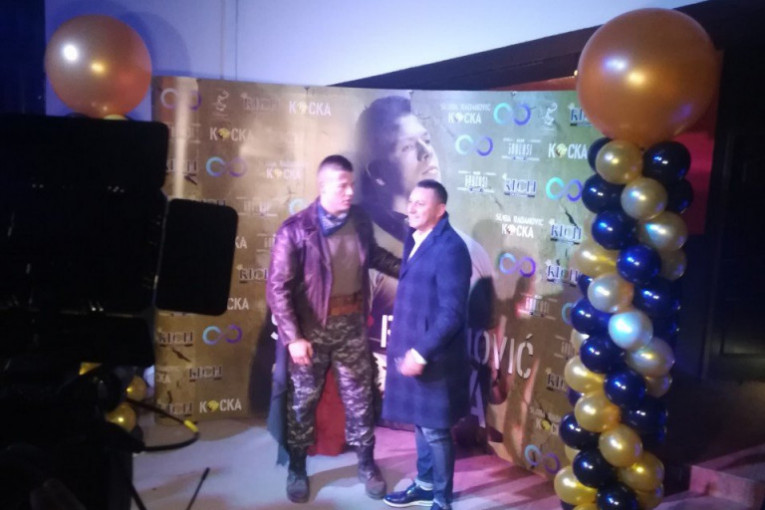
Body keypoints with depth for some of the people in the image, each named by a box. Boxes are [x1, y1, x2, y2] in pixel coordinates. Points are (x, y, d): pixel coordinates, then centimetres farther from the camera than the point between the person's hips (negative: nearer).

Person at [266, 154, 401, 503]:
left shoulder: (361, 220, -2)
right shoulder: (295, 230, -17)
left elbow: (375, 256, 19)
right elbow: (278, 288, -16)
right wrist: (292, 337, -21)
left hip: (352, 324, 3)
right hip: (312, 328, -3)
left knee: (359, 397, 13)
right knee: (303, 400, 12)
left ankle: (367, 464, 33)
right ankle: (297, 469, 32)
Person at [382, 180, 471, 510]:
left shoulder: (450, 248, -19)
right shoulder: (415, 240, 8)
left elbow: (452, 313, -22)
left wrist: (422, 353, -21)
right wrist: (408, 349, 14)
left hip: (432, 357, -8)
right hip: (410, 350, 8)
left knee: (435, 429, 5)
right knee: (420, 423, 20)